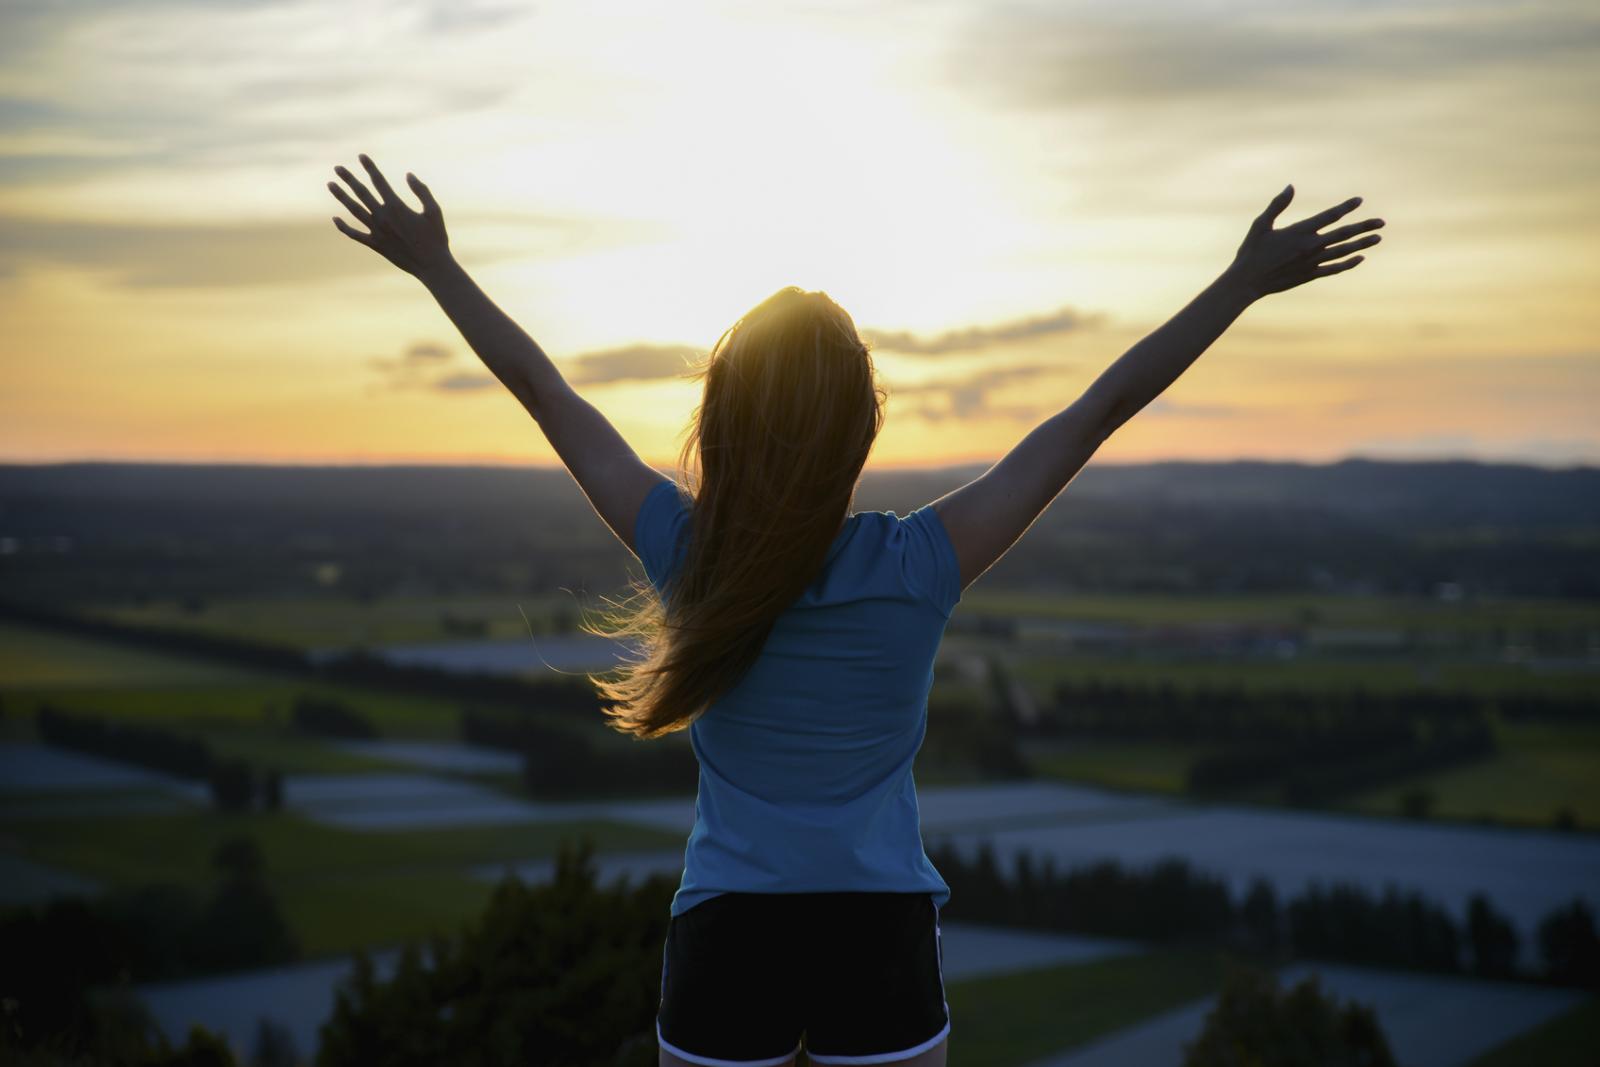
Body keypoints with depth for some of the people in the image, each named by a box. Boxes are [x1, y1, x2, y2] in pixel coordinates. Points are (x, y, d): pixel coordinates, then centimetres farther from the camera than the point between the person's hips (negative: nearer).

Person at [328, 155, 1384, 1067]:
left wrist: (437, 266, 11)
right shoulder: (919, 569, -16)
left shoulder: (686, 557, -13)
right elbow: (1097, 412, -10)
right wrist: (1245, 282, -3)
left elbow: (545, 389, -1)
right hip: (882, 933, -1)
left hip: (726, 933, 1)